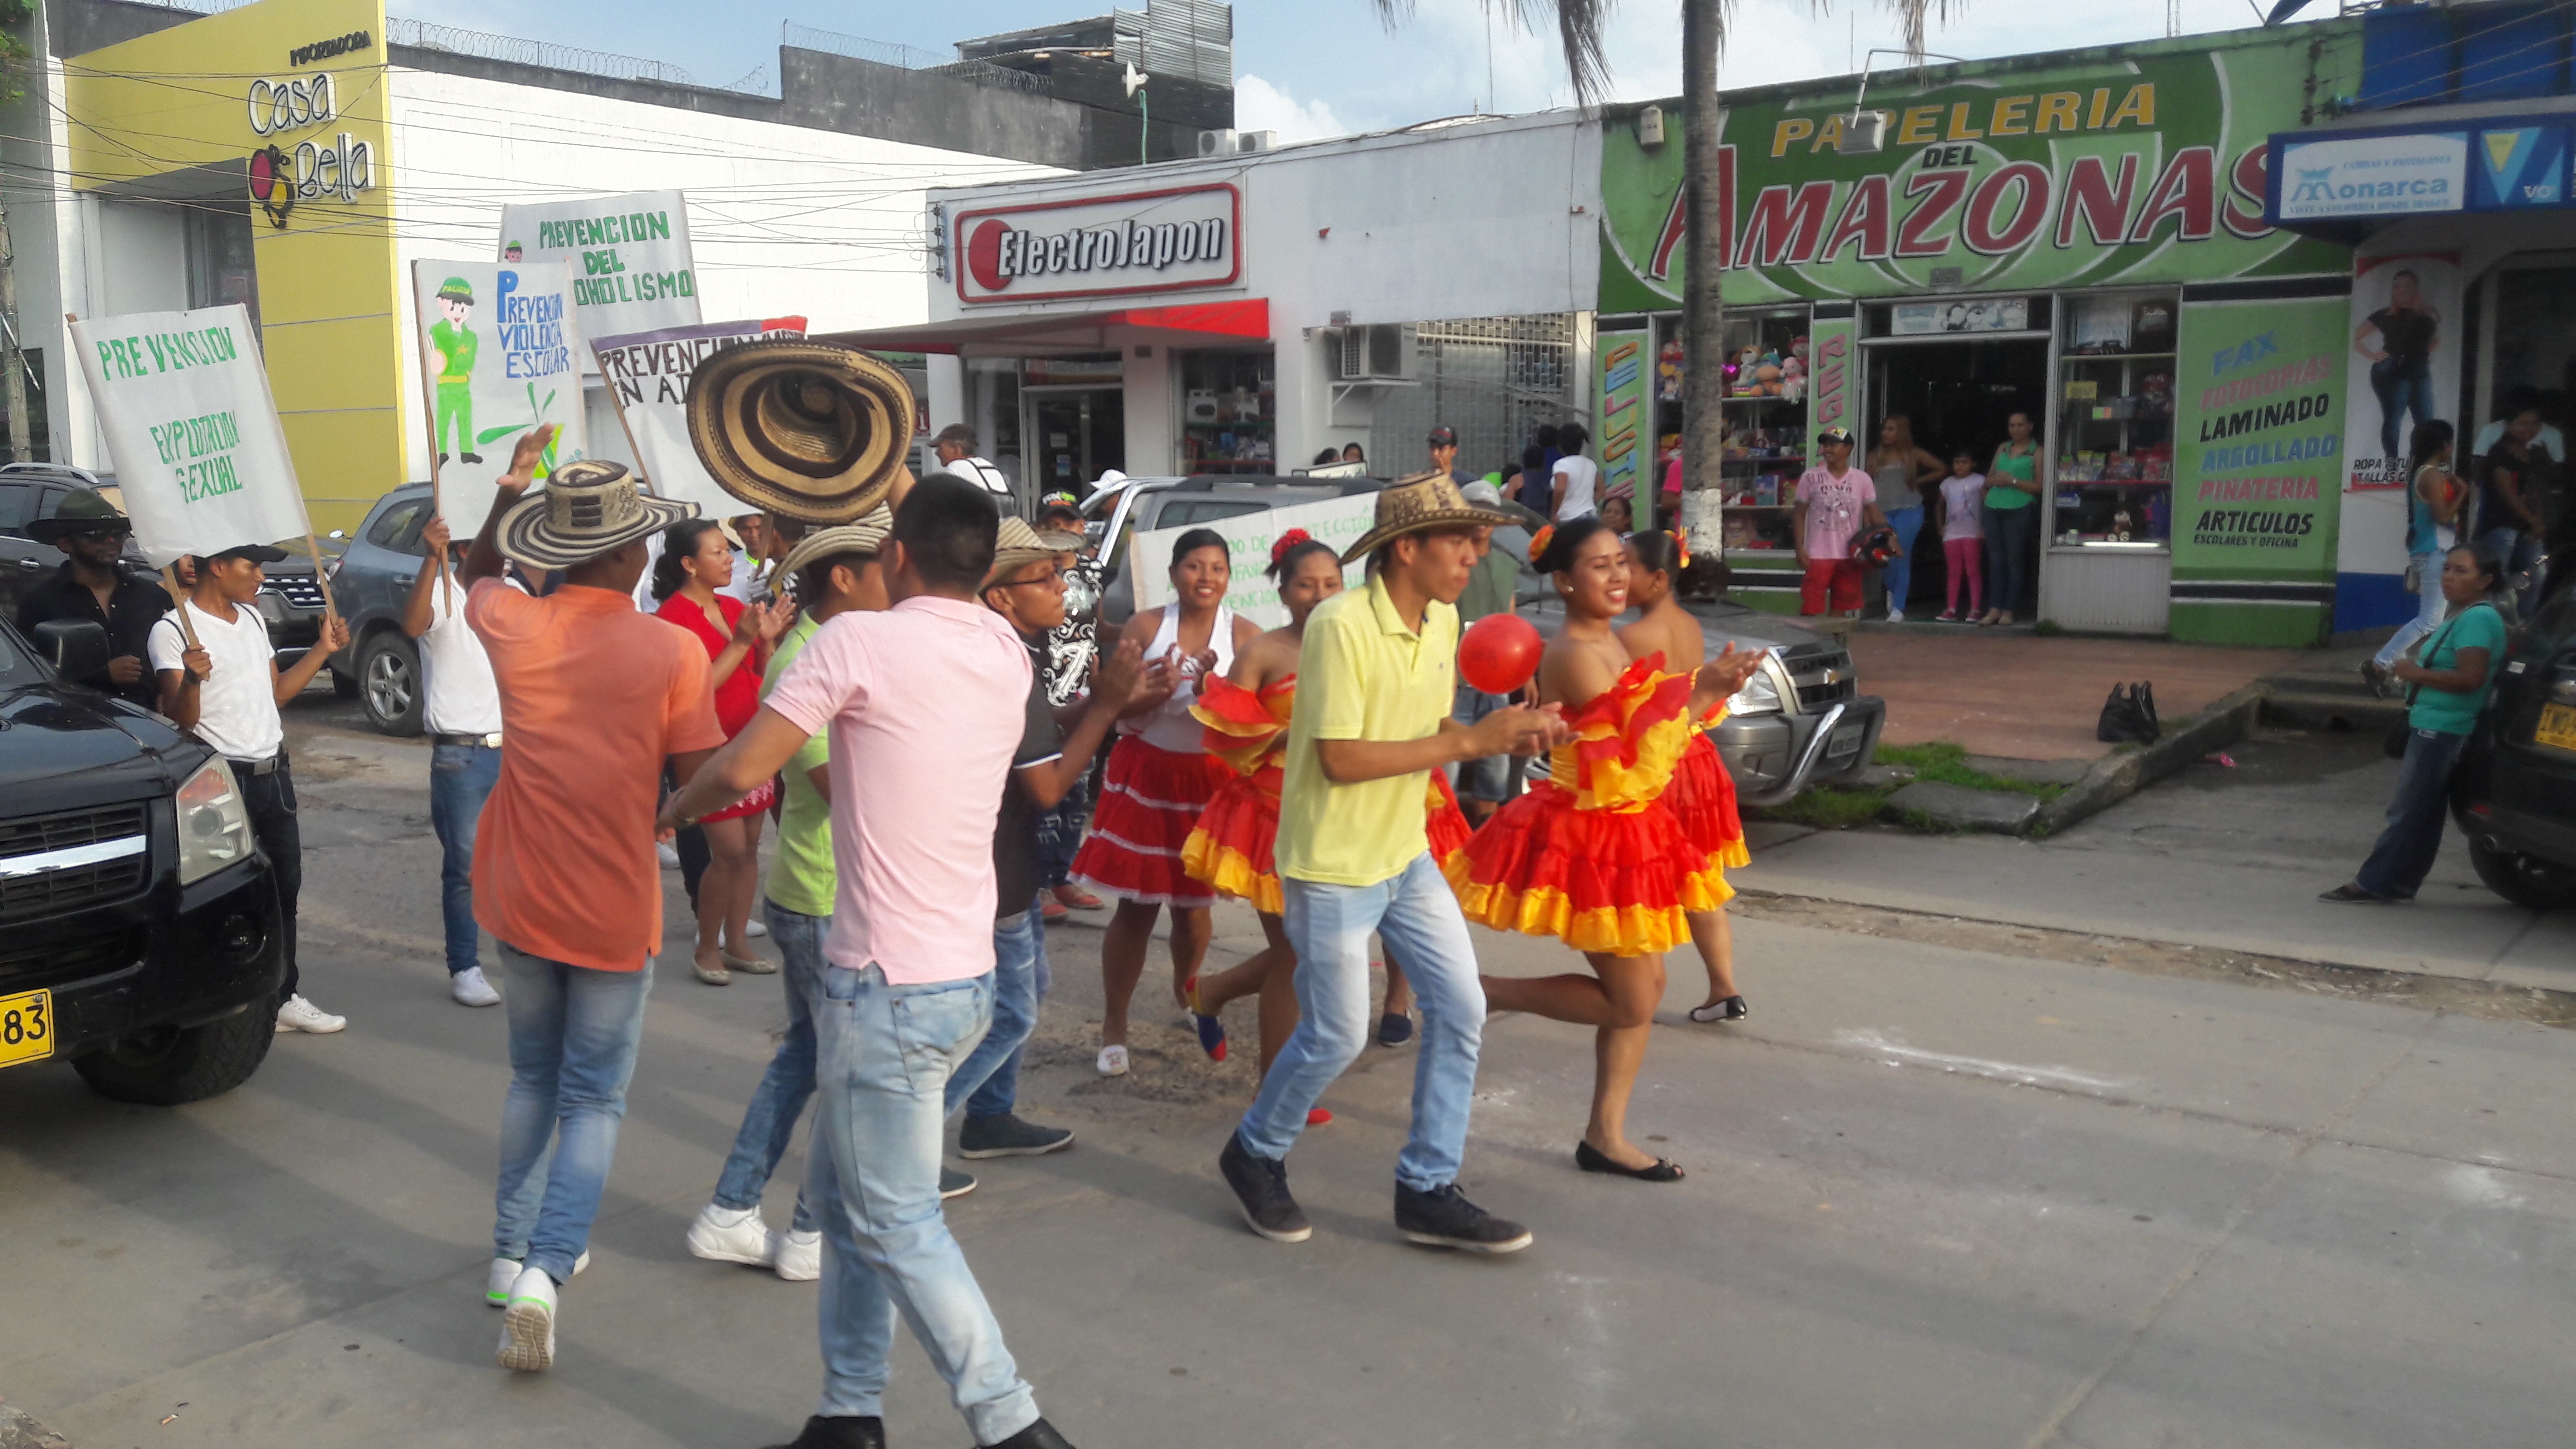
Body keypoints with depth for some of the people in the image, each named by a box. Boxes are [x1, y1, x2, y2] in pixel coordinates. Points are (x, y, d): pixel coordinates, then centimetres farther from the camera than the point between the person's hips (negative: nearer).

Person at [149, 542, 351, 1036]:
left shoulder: (252, 618, 12)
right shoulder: (173, 630, -12)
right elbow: (180, 720, -17)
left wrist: (323, 650, 14)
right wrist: (192, 680, -36)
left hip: (274, 772, 8)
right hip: (226, 780, -8)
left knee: (285, 886, 13)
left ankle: (284, 997, 23)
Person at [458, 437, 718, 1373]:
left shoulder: (514, 627, -5)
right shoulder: (673, 651, -16)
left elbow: (477, 574, 20)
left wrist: (510, 488, 20)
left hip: (519, 900, 4)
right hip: (614, 912, -4)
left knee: (533, 1077, 23)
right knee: (593, 1100, 9)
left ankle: (513, 1254, 29)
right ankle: (546, 1272, -5)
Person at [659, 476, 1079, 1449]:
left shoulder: (860, 640, -14)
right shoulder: (1007, 654, 5)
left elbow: (741, 768, -16)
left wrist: (669, 811, 4)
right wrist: (917, 497, 31)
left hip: (889, 986, -8)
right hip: (965, 974, 8)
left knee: (897, 1224, 3)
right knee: (845, 1194, 20)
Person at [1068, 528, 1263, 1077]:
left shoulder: (1244, 635, -4)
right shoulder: (1146, 626, -3)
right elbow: (1115, 707, -5)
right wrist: (1156, 693, -24)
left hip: (1210, 779, 1)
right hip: (1145, 773, -1)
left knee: (1191, 902, 11)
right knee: (1137, 904, -1)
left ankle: (1186, 990, 41)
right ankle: (1114, 1025, 11)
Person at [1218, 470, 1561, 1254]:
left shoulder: (1442, 621, 3)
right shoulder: (1340, 625, -22)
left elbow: (1429, 736, 9)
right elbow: (1341, 759, -24)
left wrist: (1509, 737, -11)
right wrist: (1471, 742, -23)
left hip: (1406, 855, 8)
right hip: (1332, 866, -8)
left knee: (1460, 1011, 4)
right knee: (1337, 1036, 1)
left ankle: (1427, 1192, 17)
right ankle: (1254, 1154, 29)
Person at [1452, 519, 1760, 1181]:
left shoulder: (1609, 642, 9)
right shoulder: (1575, 654, -21)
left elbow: (1647, 735, 12)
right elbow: (1635, 769, -23)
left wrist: (1708, 685, 0)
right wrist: (1696, 692, -21)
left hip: (1623, 833, 10)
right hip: (1590, 837, -10)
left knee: (1646, 987, 14)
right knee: (1630, 1003, -2)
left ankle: (1606, 1135, 23)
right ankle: (1487, 993, 10)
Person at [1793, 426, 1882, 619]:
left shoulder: (1861, 479, 2)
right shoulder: (1812, 478, 0)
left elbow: (1874, 515, 3)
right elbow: (1799, 514, 4)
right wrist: (1800, 548, -6)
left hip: (1849, 556, 2)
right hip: (1817, 556, -2)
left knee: (1843, 610, 8)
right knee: (1809, 610, -5)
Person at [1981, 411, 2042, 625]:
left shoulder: (2036, 452, 2)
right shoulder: (2003, 448, 18)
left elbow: (2039, 486, -5)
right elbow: (1988, 479, 21)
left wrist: (2013, 481, -12)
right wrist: (1996, 480, -1)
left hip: (2019, 509, -5)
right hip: (1994, 508, 5)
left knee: (2014, 560, -3)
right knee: (1995, 560, 2)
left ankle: (2008, 611, -1)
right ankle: (1994, 609, 2)